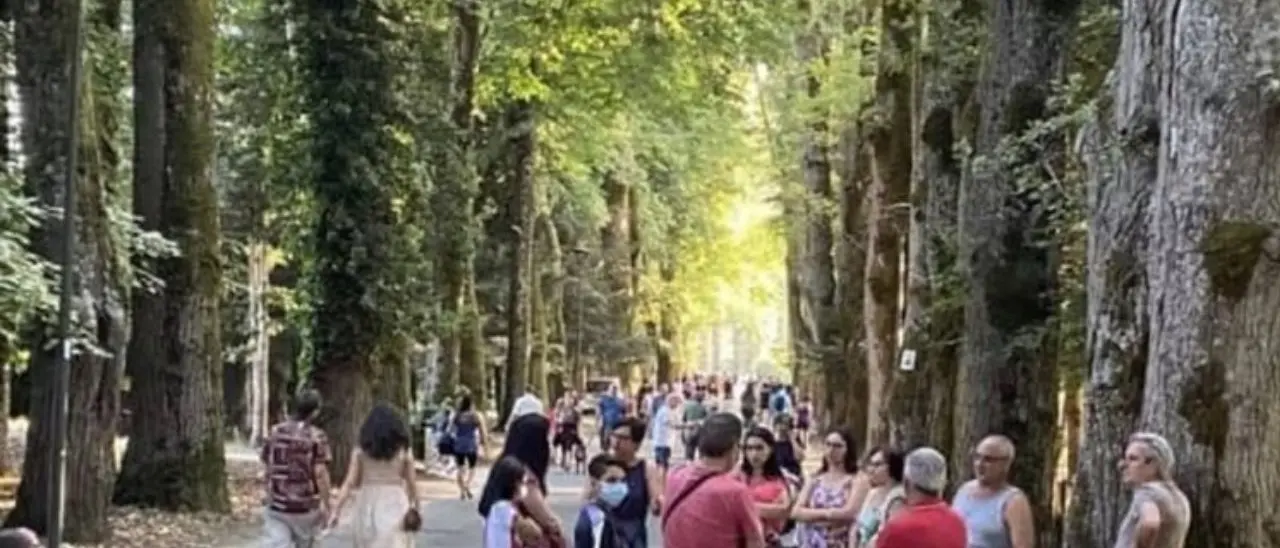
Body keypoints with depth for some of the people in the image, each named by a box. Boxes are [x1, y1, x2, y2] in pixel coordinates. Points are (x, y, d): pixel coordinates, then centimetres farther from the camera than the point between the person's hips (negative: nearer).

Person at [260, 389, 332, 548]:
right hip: (306, 506, -2)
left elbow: (266, 470, 8)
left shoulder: (275, 432, 3)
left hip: (276, 506, 2)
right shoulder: (317, 437, -10)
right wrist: (326, 505, -5)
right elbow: (320, 474, -13)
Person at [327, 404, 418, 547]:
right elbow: (412, 484, 3)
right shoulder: (404, 452, -2)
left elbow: (349, 483, -6)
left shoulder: (360, 452, -1)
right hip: (395, 509, -2)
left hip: (368, 509, 2)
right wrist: (415, 508, 17)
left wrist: (336, 511, -5)